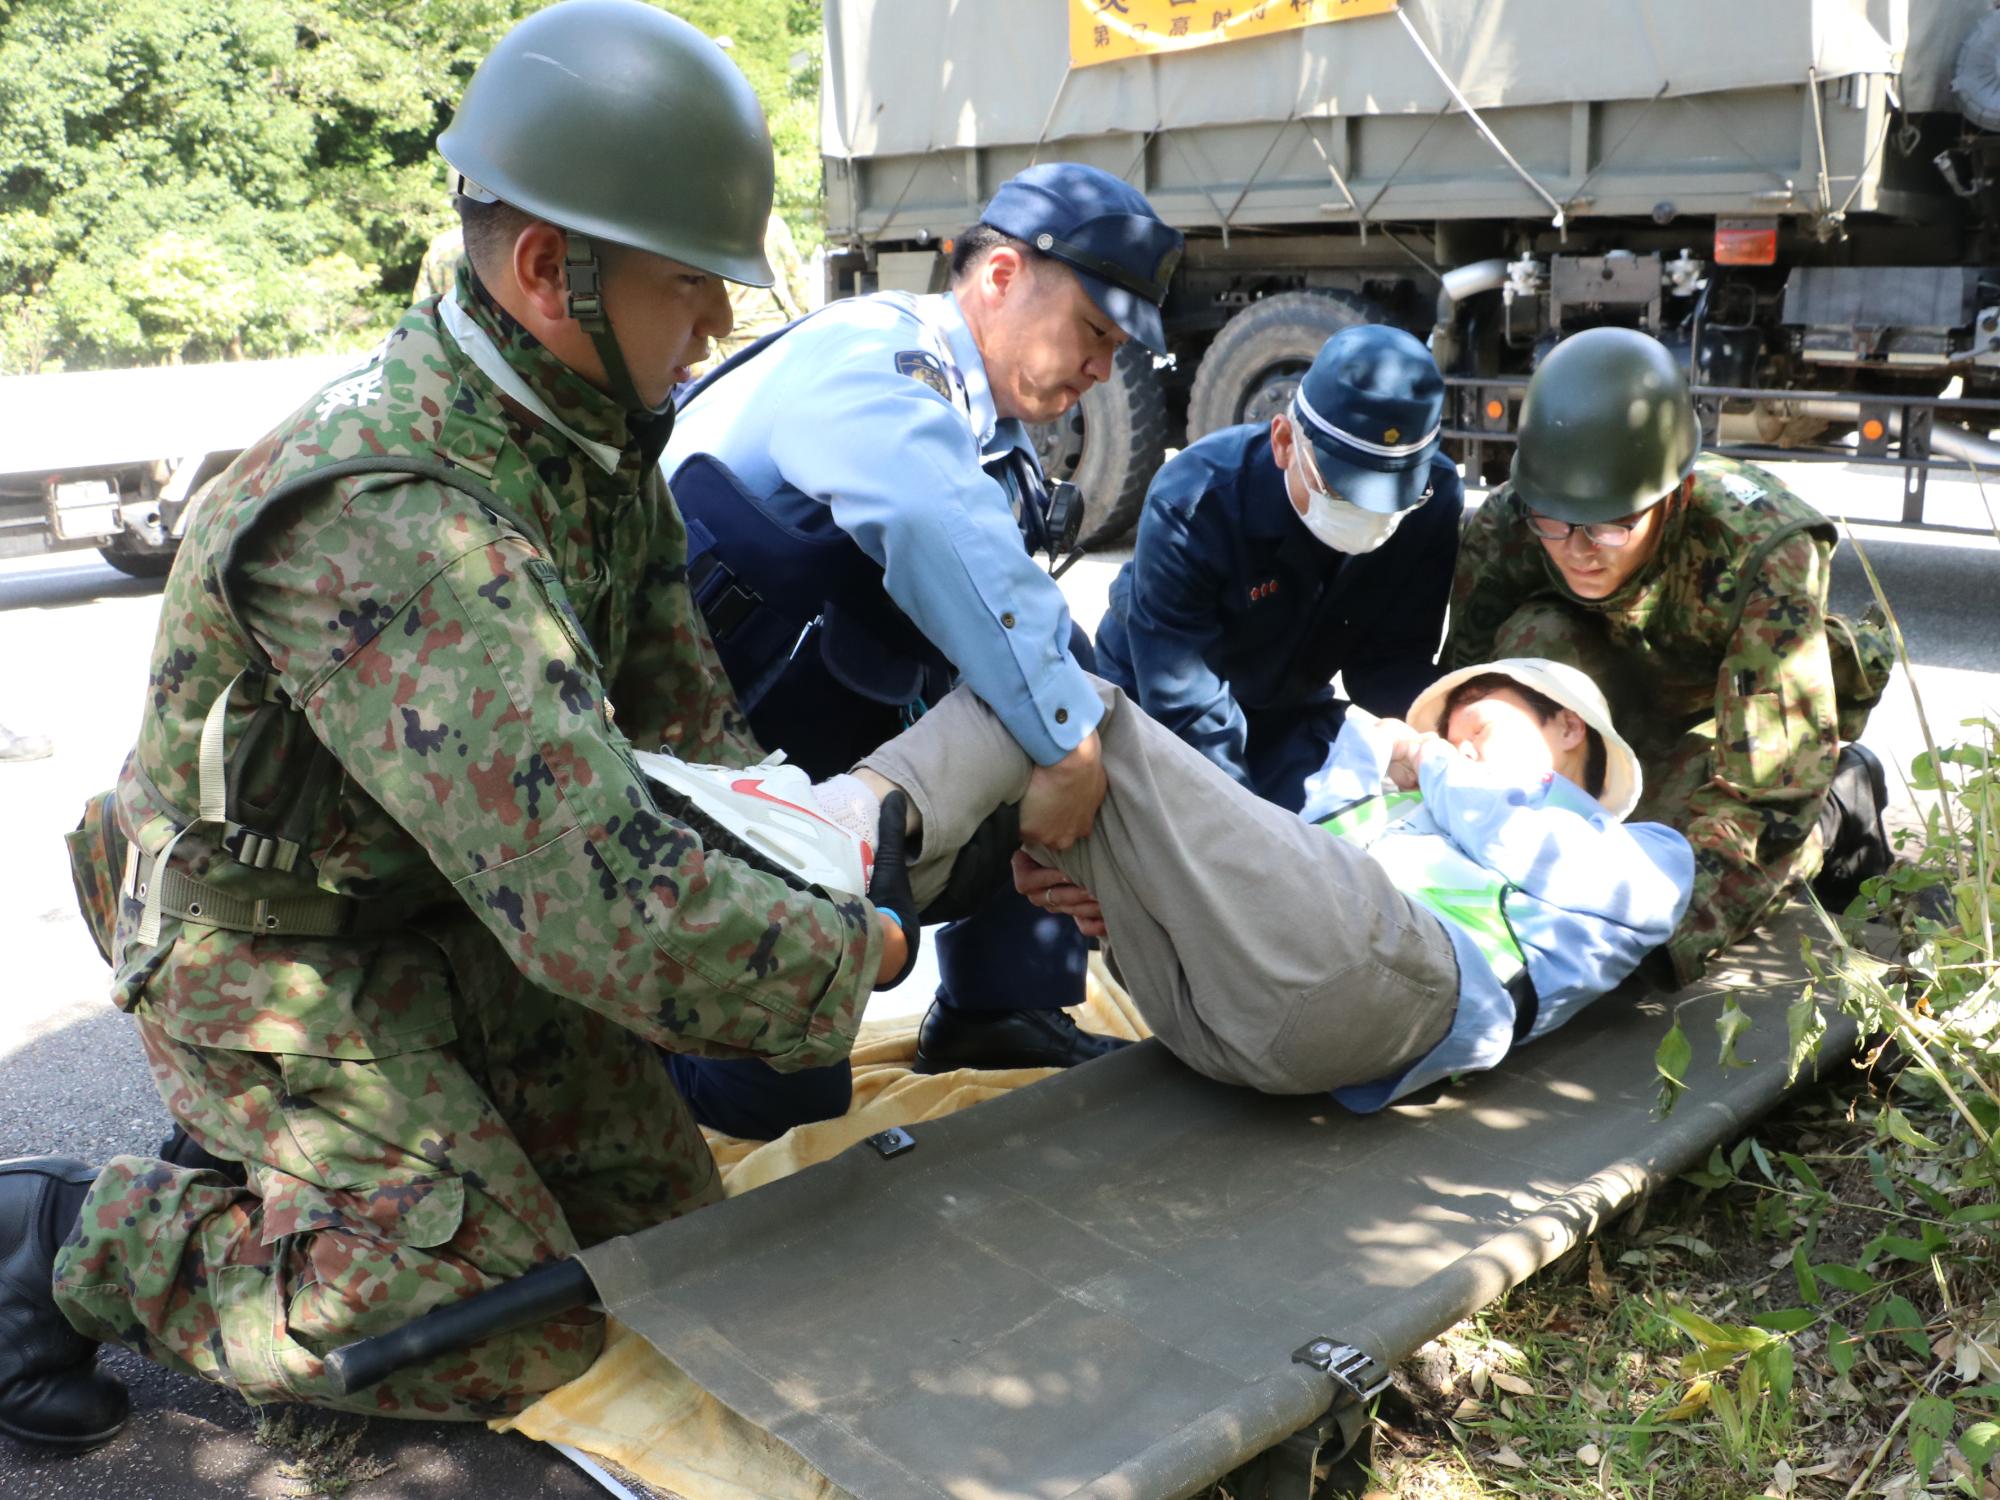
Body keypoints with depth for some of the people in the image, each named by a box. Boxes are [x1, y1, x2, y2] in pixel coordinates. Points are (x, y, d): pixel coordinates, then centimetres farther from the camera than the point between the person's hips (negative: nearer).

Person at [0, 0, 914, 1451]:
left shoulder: (596, 434, -6)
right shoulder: (391, 527, -37)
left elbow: (678, 709, 4)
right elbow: (609, 907, -42)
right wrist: (852, 952, -27)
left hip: (455, 909, 8)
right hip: (273, 952, -8)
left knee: (668, 1219, 8)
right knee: (513, 1336, -12)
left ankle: (288, 1149, 23)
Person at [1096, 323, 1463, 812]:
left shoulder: (1434, 499, -23)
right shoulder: (1190, 505, -36)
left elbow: (1395, 660, -19)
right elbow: (1187, 712, -36)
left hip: (1294, 710, 3)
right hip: (1153, 704, -3)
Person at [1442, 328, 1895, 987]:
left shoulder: (1767, 552, -39)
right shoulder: (1505, 529, -30)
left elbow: (1769, 784, -39)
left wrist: (1679, 941, -49)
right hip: (1636, 699, 2)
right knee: (1536, 643, -29)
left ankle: (1841, 801, 3)